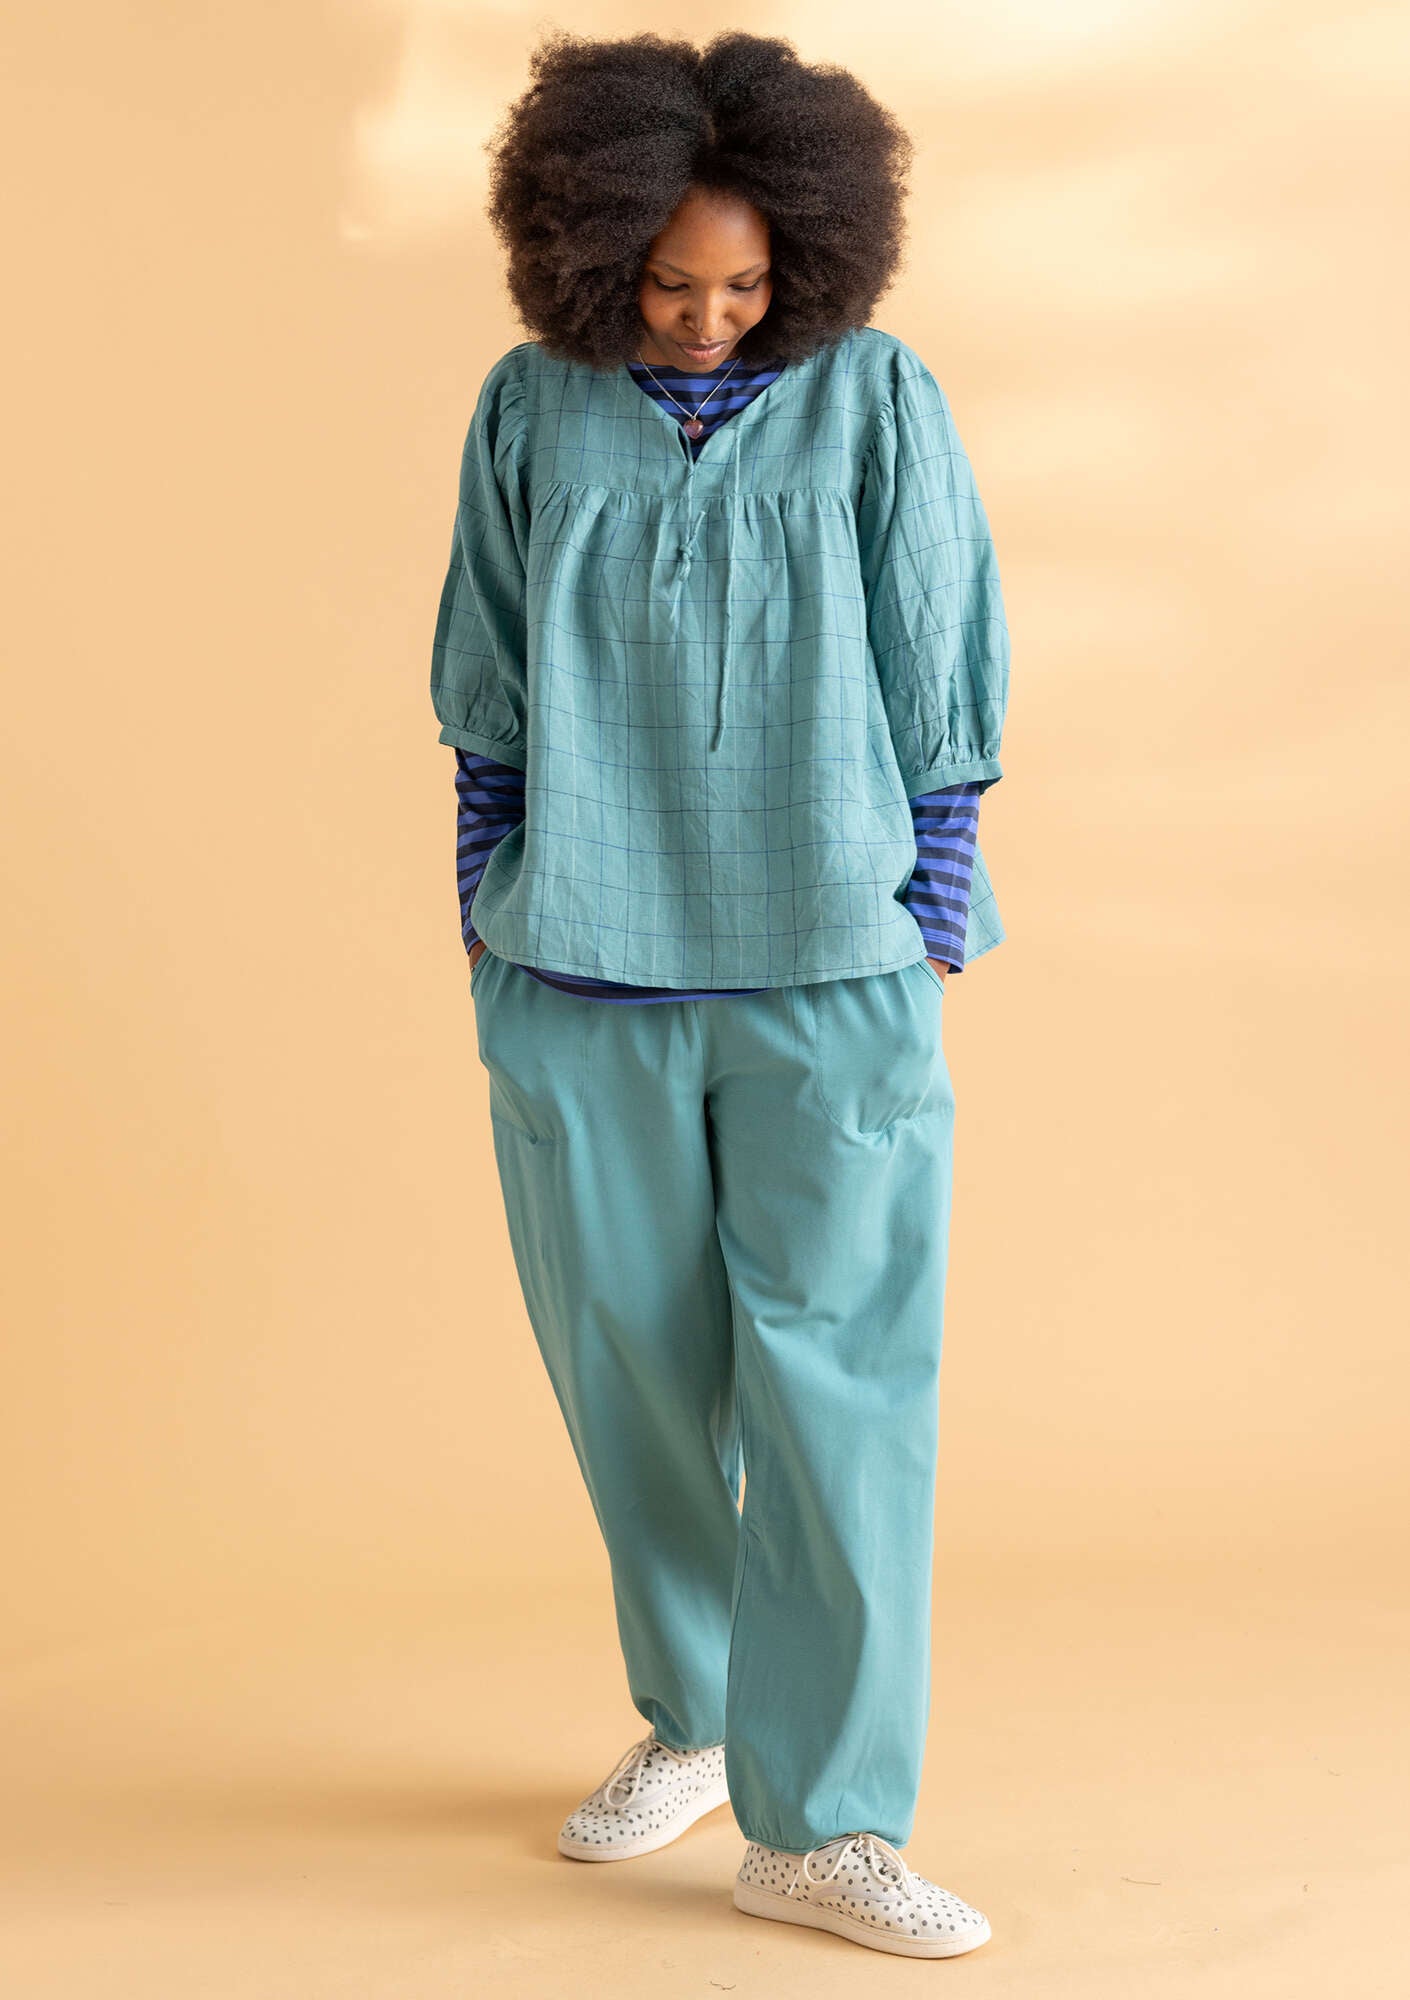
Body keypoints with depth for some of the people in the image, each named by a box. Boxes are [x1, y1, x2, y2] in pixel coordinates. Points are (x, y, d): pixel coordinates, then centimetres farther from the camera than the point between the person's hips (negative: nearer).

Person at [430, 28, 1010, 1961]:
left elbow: (942, 701, 1)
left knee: (837, 1387, -4)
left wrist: (927, 936, 0)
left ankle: (823, 1819, 4)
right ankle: (691, 1720, 30)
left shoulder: (876, 400, 0)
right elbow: (488, 696, 10)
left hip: (826, 980, -2)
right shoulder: (530, 409, 5)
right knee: (634, 1377, 10)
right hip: (581, 992, 2)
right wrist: (492, 928, 8)